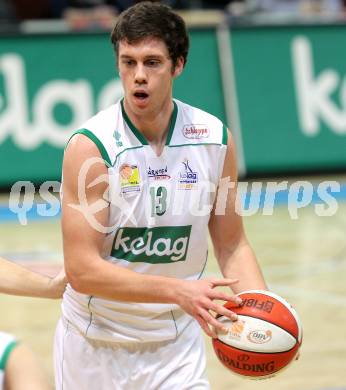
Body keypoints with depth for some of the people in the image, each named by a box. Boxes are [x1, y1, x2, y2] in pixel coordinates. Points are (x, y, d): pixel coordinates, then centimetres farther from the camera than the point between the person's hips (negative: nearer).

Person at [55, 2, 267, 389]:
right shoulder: (90, 146, -19)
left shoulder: (215, 139, -6)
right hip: (95, 346, -2)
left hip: (177, 343, 2)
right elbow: (82, 270, -23)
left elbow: (231, 246, 4)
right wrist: (178, 291, -33)